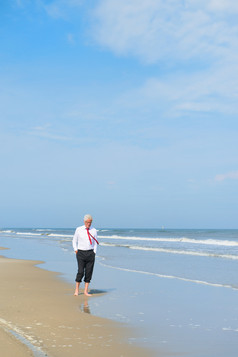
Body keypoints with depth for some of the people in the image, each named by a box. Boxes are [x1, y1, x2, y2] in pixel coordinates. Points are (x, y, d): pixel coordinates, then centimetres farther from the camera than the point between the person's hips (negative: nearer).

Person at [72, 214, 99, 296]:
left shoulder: (94, 231, 5)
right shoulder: (78, 230, 1)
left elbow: (95, 243, 12)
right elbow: (74, 241, 12)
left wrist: (94, 252, 4)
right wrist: (76, 250, 3)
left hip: (90, 253, 2)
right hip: (81, 253, -2)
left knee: (89, 272, 1)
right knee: (80, 272, -9)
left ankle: (86, 291, 10)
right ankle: (76, 289, 8)